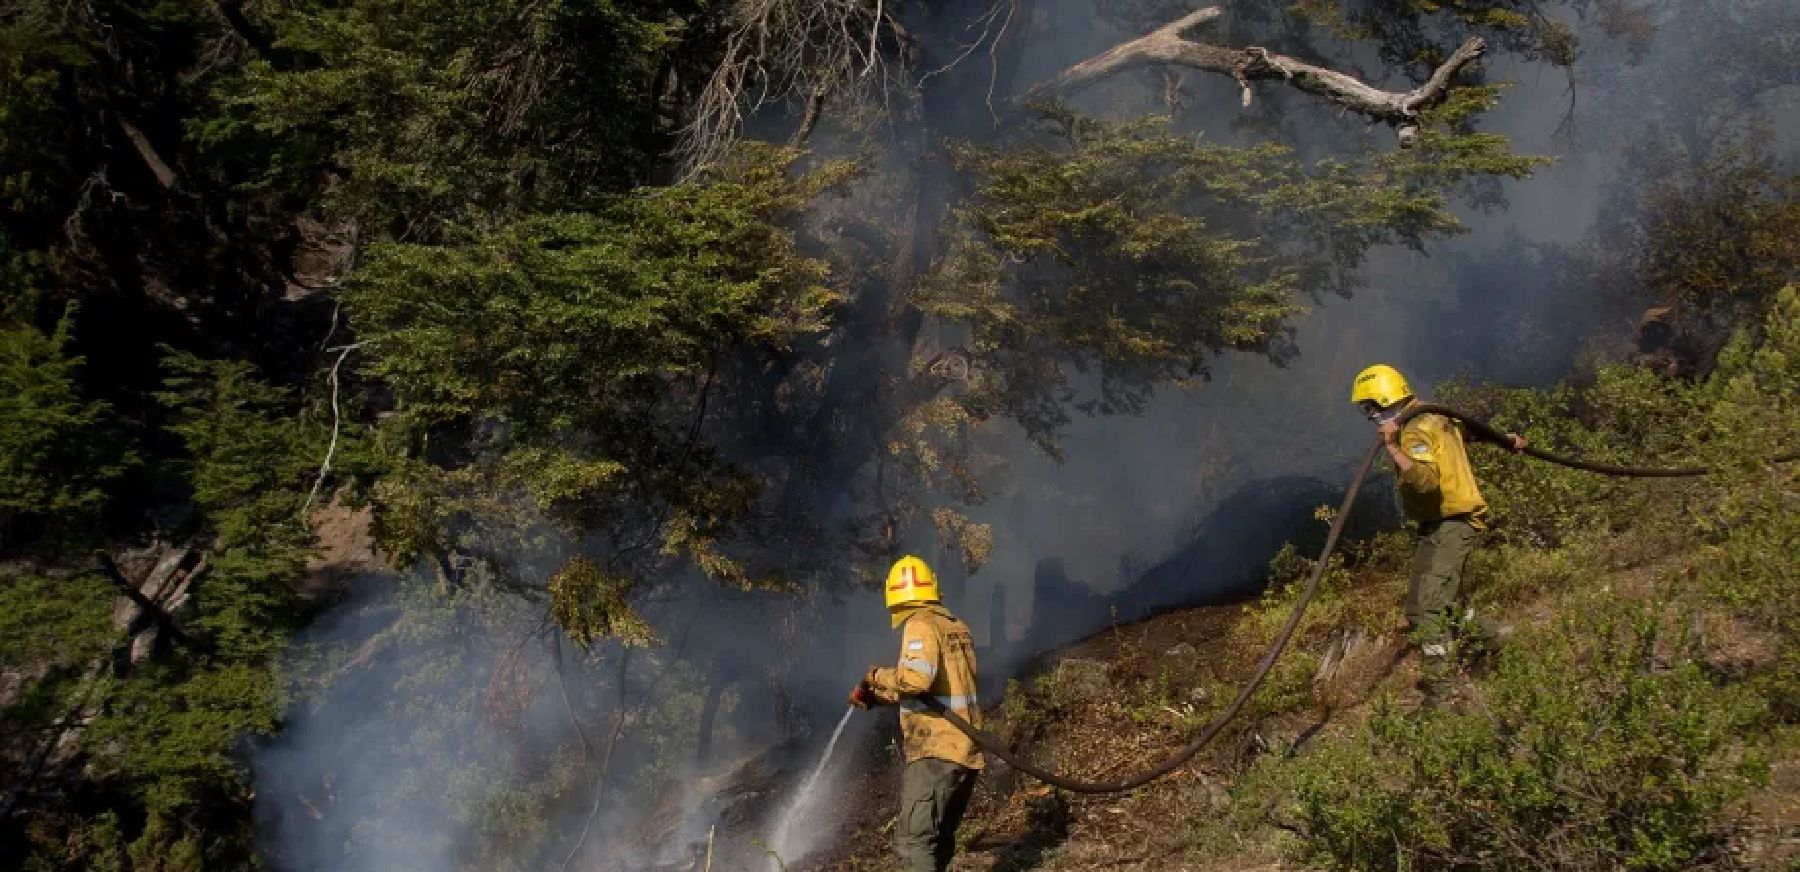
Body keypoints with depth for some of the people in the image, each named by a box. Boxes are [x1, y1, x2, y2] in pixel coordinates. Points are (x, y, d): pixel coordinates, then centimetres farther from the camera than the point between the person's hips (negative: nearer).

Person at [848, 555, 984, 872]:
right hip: (965, 752, 9)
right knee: (939, 838, 19)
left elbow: (917, 677, -27)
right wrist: (876, 696, 20)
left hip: (936, 753, -9)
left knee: (913, 841, -13)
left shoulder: (921, 624, -10)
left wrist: (876, 677, -9)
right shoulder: (957, 627, 16)